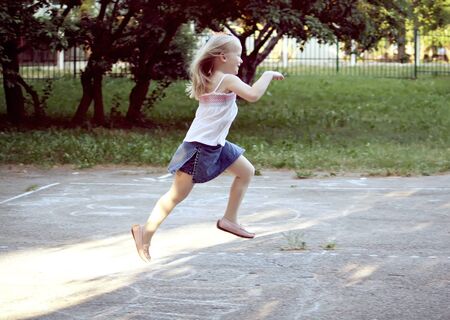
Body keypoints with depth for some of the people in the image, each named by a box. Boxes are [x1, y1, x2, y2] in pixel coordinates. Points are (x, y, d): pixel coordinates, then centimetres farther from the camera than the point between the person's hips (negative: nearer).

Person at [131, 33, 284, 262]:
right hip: (200, 146, -10)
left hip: (215, 145, 10)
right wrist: (267, 75, -15)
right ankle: (146, 232, 1)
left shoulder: (211, 80, 10)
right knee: (178, 194, -5)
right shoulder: (228, 80, -16)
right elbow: (253, 95, -29)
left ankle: (229, 219, 18)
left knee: (246, 172, 16)